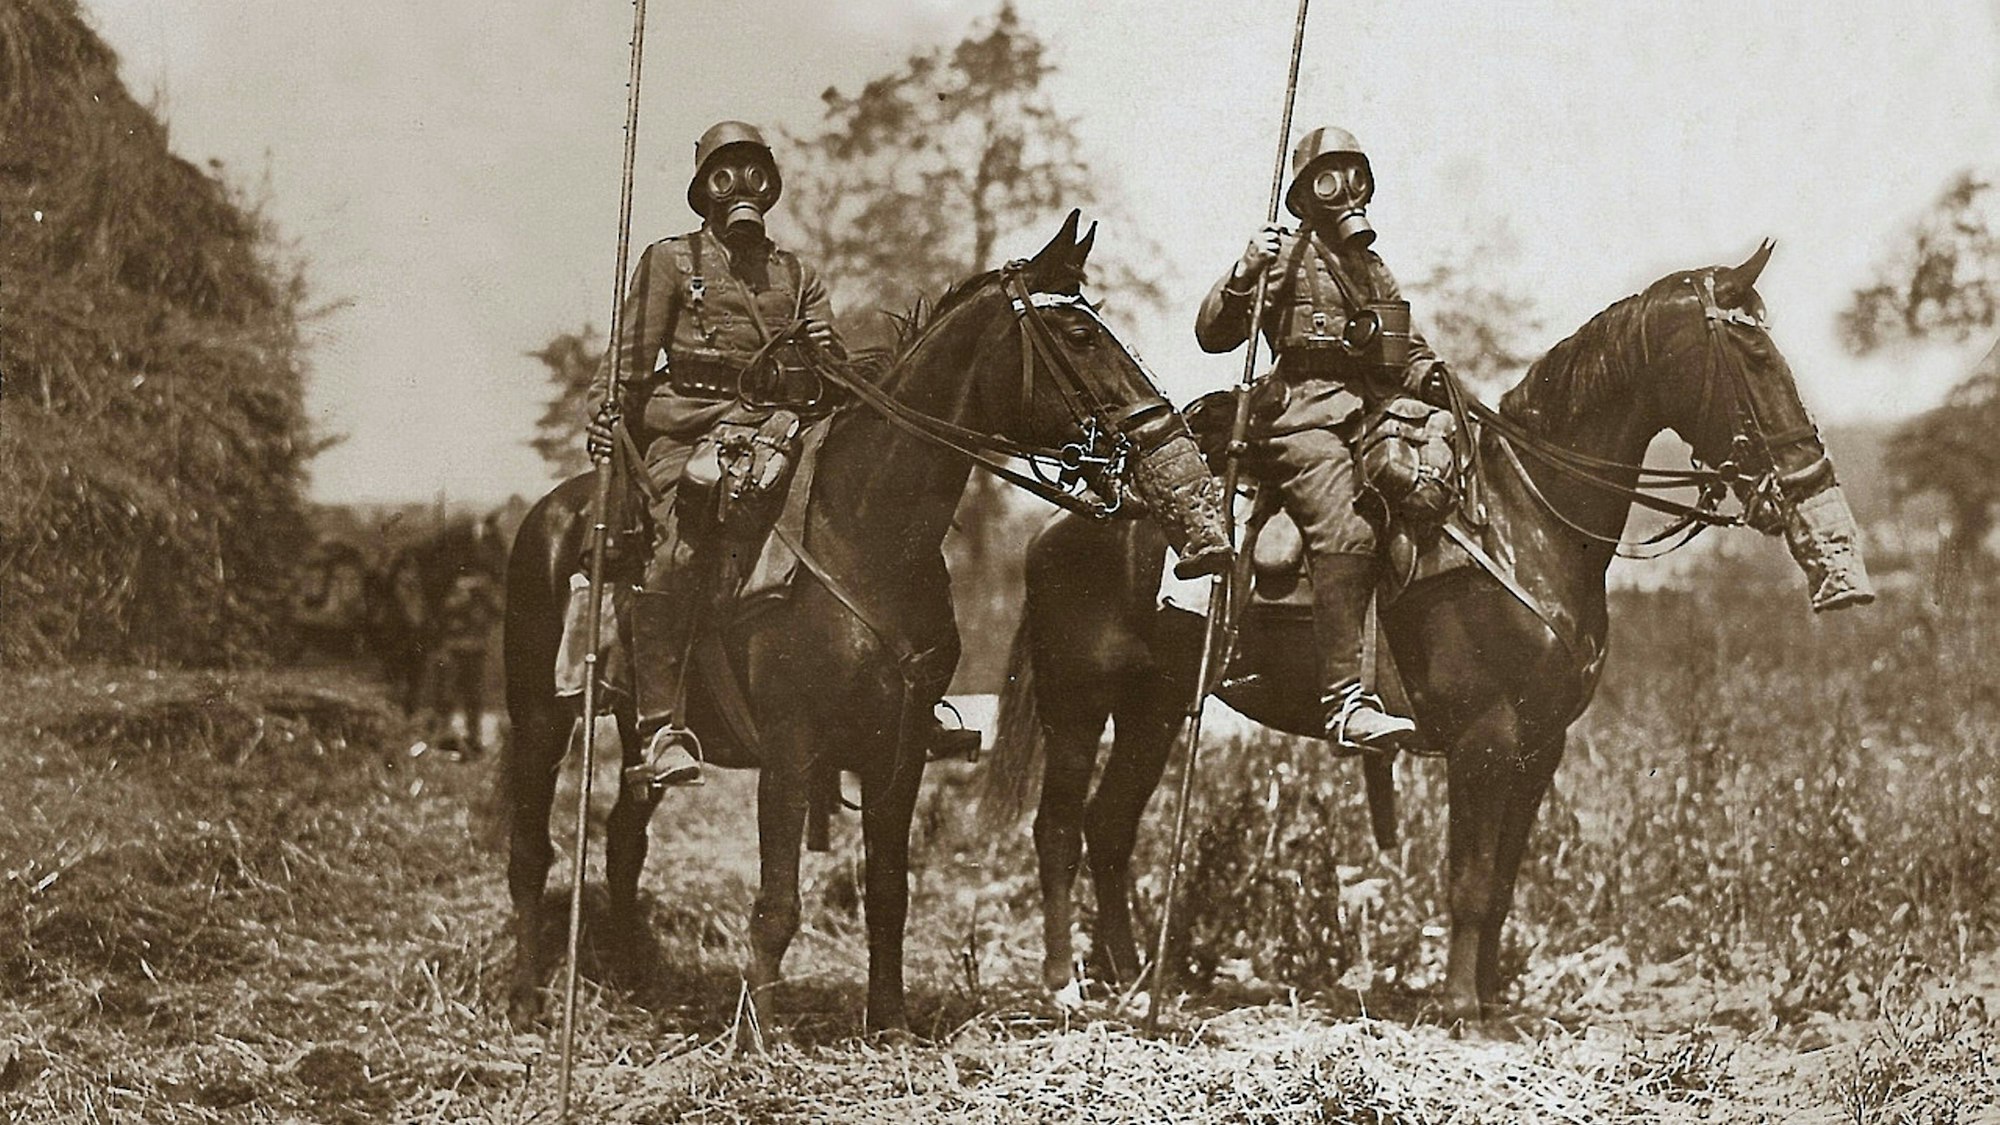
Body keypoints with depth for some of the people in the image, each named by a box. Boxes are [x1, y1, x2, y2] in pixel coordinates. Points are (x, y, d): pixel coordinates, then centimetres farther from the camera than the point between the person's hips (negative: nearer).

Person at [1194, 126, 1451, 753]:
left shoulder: (1375, 271, 29)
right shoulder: (1286, 256, 9)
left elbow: (1411, 360, 32)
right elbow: (1213, 336, -1)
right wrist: (1245, 275, -17)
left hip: (1376, 419, 7)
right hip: (1306, 420, -7)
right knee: (1345, 534, -30)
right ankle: (1345, 702, -39)